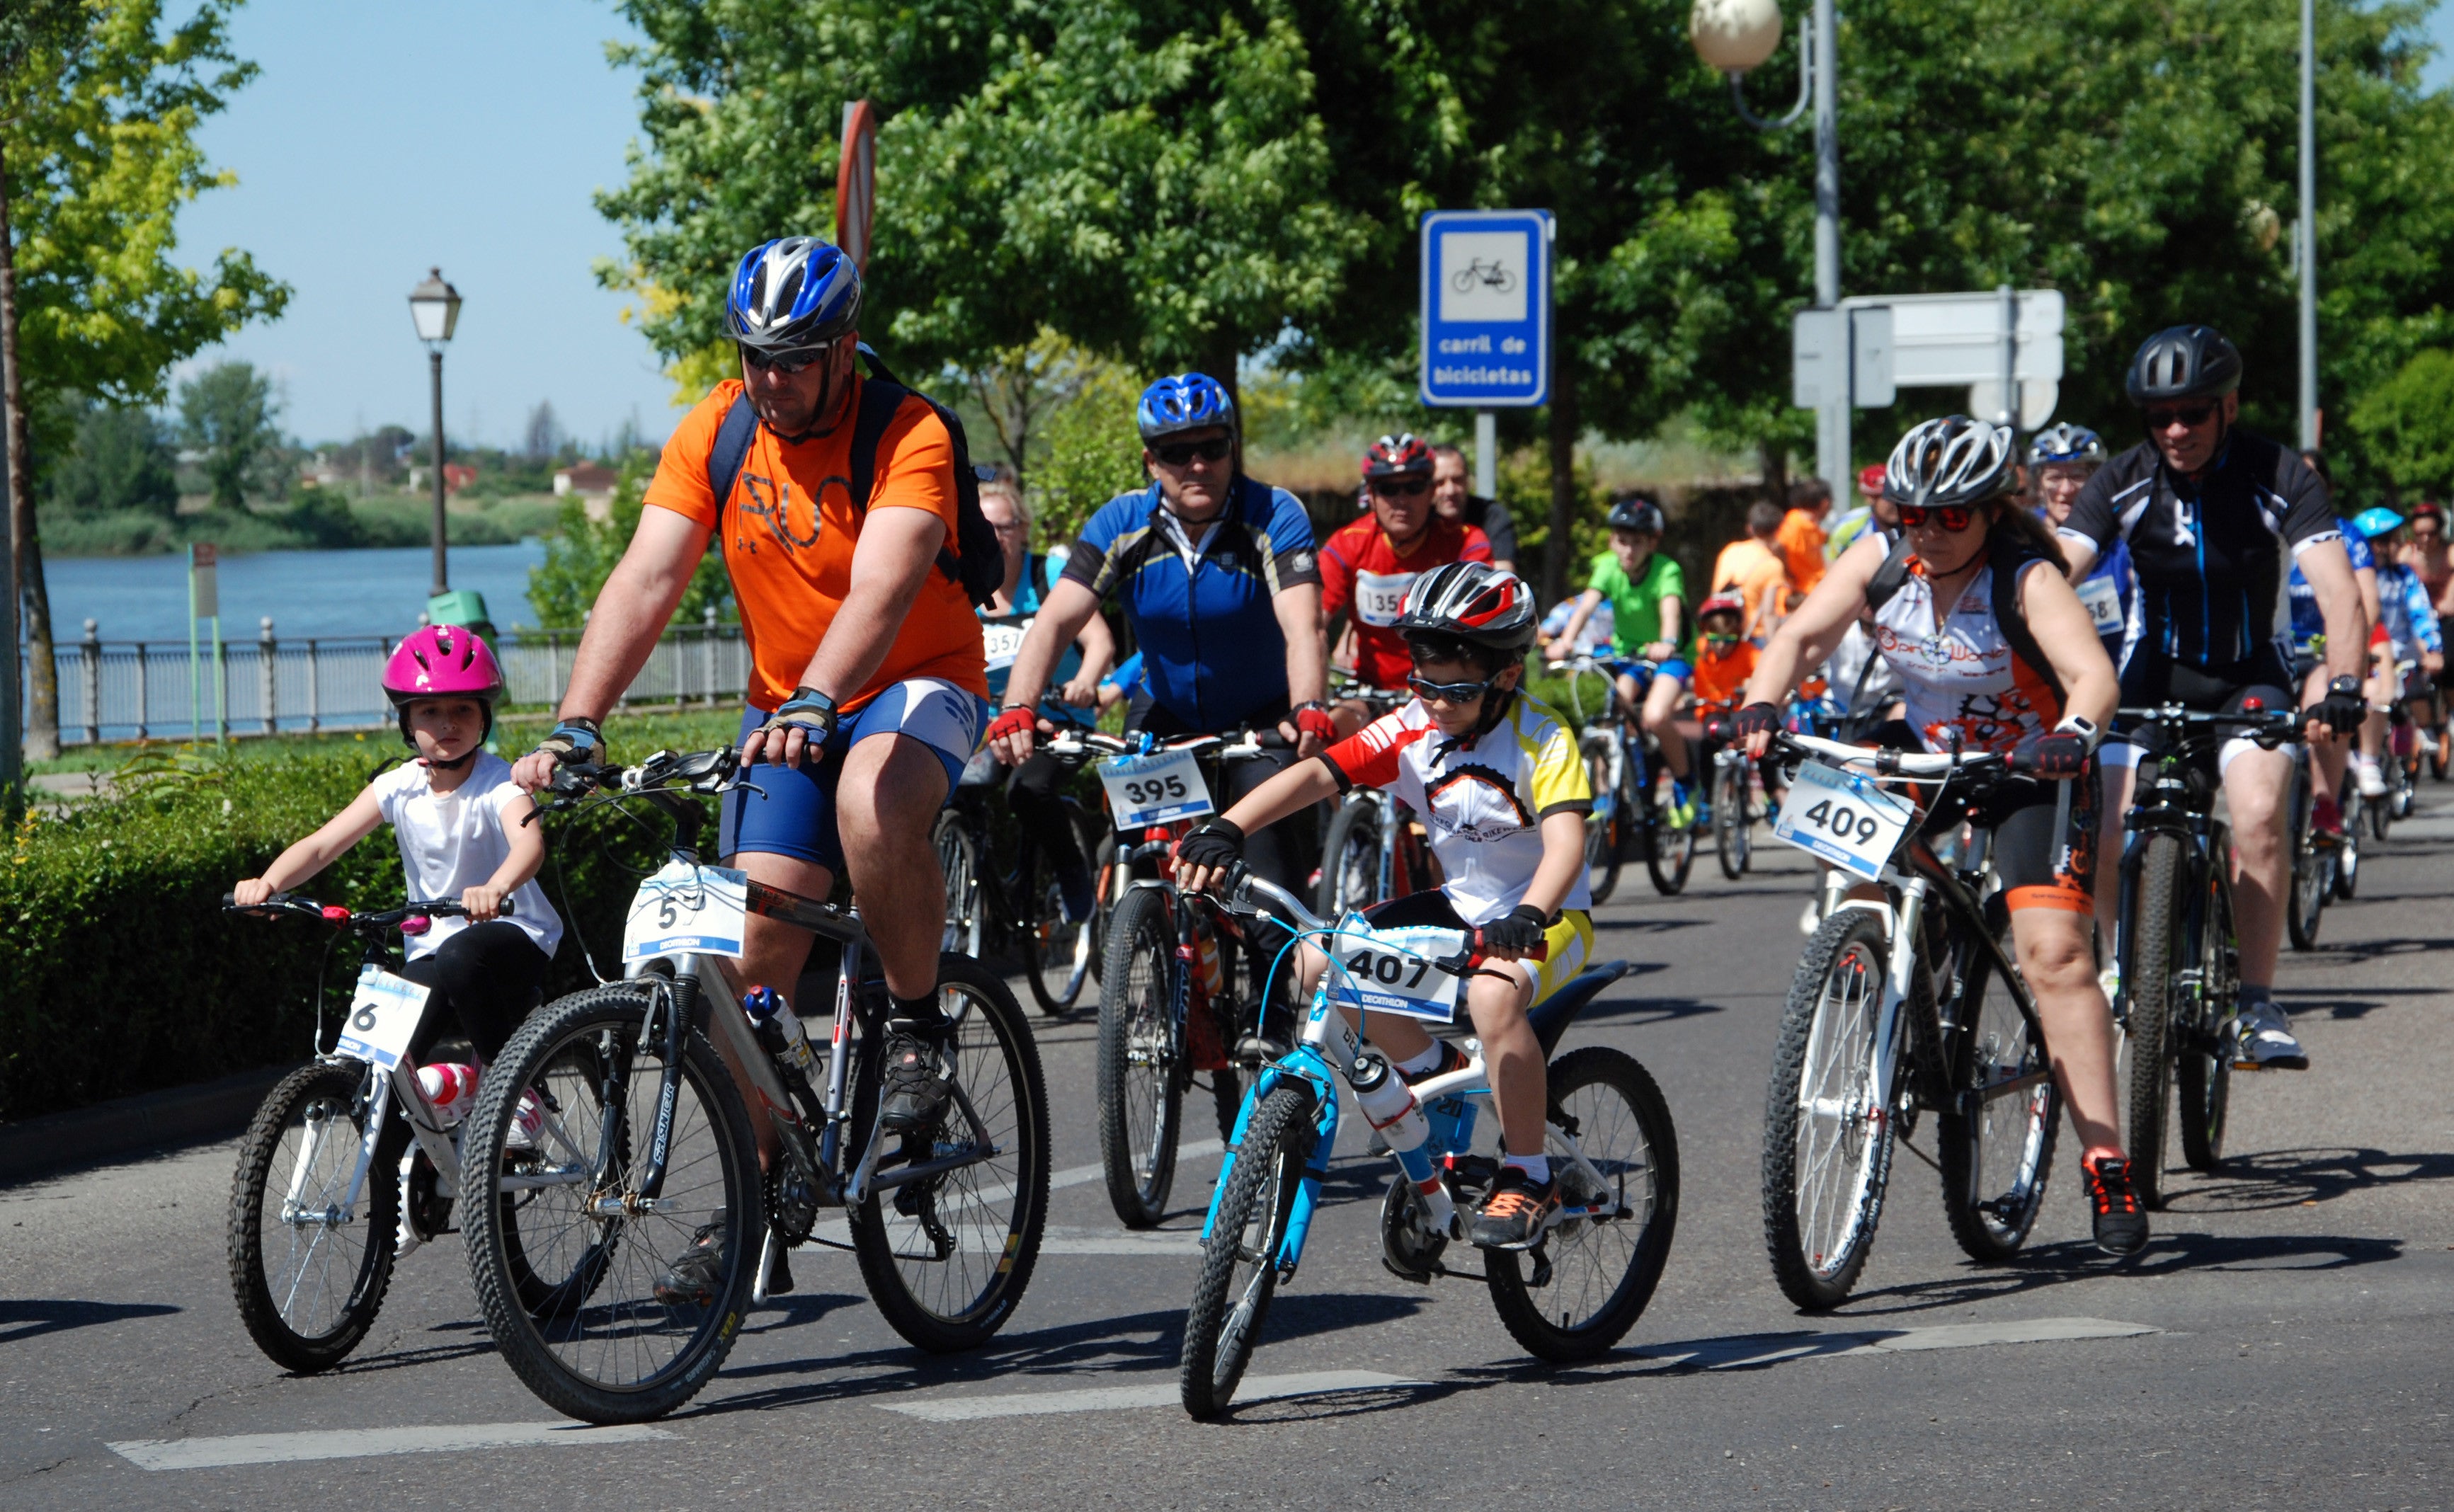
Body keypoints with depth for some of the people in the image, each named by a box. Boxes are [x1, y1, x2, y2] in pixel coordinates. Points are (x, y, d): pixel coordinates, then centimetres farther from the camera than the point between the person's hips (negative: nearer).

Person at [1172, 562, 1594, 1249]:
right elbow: (1316, 774, -18)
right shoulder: (1411, 731, -7)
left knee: (1493, 992, -39)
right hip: (1458, 906, 6)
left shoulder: (1541, 739, -18)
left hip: (1548, 916, -6)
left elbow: (1566, 842, -31)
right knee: (1318, 960, -14)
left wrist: (1527, 918, -51)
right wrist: (1226, 830, -34)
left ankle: (1528, 1178, -23)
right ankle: (1434, 1073, 9)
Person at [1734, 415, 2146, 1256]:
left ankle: (2107, 1167, -18)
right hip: (1925, 752, 5)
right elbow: (1801, 635, -16)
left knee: (2054, 955, -18)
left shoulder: (2029, 581, -25)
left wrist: (2072, 736, -59)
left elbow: (2093, 674, -38)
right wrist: (1762, 706, -36)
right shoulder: (1881, 562, -11)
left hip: (2031, 774, -5)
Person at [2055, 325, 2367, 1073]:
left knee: (2258, 817, -26)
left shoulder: (2278, 478, -17)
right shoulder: (2122, 483, -12)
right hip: (2155, 670, 2)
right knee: (2115, 834, -16)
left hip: (2251, 675, -2)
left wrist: (2342, 686, -42)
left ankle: (2257, 1007, -16)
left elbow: (2339, 592, -25)